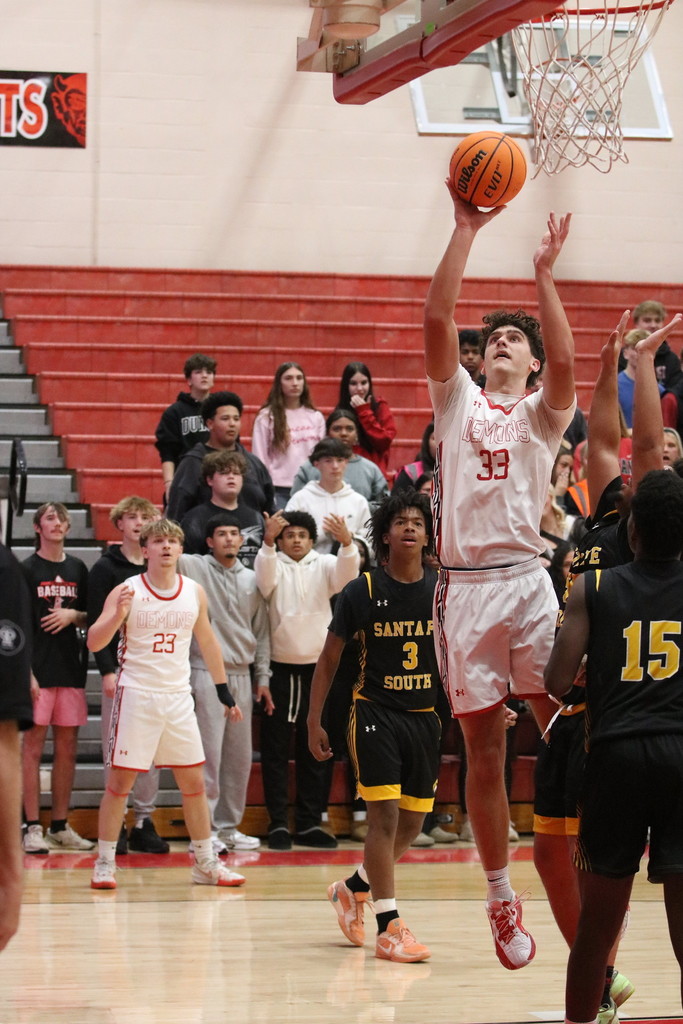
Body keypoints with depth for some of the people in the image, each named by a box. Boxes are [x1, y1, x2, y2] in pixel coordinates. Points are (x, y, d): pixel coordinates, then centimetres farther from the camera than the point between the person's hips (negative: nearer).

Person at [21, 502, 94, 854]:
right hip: (39, 669, -5)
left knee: (67, 748, 6)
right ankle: (33, 828, -2)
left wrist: (73, 615, -4)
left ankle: (60, 826, 14)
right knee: (33, 746, -4)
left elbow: (90, 617, 19)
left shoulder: (77, 569, 12)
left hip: (70, 668, 5)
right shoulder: (27, 570, -1)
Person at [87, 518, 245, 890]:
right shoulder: (127, 590, -7)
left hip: (178, 697, 4)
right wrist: (117, 616, -31)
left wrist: (225, 693, 17)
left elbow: (207, 643, 17)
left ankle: (206, 863, 15)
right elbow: (93, 642, -12)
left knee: (194, 780, 6)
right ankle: (104, 863, 6)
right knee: (120, 779, -2)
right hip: (136, 694, -4)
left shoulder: (194, 593, 5)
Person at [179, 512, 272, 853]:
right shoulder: (195, 568, 0)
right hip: (206, 673, -5)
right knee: (209, 754, -7)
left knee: (240, 757, 7)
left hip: (242, 677, 5)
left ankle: (229, 827, 16)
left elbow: (262, 632, 15)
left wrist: (263, 678, 12)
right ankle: (204, 828, -2)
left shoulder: (251, 580, 12)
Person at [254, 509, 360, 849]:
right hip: (279, 668, -2)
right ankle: (278, 823, 4)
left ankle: (309, 823, 13)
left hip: (317, 667, 2)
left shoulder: (324, 566, 7)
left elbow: (346, 574, -13)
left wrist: (347, 542, -34)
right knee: (275, 750, 0)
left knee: (314, 751, 7)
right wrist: (268, 539, -38)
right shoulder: (274, 565, 3)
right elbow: (264, 575, -20)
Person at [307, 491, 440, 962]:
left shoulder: (443, 590, 0)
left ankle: (354, 888, 34)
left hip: (425, 715, 4)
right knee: (385, 815, -12)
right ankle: (389, 927, -8)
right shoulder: (362, 592, -6)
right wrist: (314, 720, 0)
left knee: (412, 824, 9)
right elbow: (329, 658, 2)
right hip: (375, 712, -4)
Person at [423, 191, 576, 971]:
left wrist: (544, 276, -13)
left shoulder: (543, 413, 11)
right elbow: (436, 321, 0)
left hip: (526, 579, -1)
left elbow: (565, 362, -12)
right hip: (465, 584, 1)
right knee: (483, 751, 4)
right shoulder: (458, 400, 14)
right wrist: (465, 231, -5)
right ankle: (500, 898, 12)